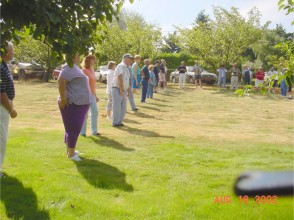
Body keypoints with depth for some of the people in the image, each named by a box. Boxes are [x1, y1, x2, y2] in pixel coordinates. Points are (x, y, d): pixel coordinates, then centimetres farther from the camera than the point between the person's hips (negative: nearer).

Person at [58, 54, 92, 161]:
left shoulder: (75, 68, 17)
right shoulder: (70, 68, -14)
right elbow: (61, 81, -26)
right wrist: (63, 99, -26)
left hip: (79, 103, 10)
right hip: (73, 103, -10)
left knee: (74, 128, 16)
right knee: (74, 128, -8)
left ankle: (70, 150, 26)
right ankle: (71, 153, -2)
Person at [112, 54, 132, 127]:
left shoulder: (127, 68, 15)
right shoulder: (121, 66, -13)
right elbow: (119, 78, -19)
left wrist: (128, 89, 15)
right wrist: (121, 90, -20)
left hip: (123, 90, 9)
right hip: (117, 89, -9)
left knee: (123, 107, 12)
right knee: (117, 107, -4)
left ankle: (119, 122, 21)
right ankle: (115, 122, 5)